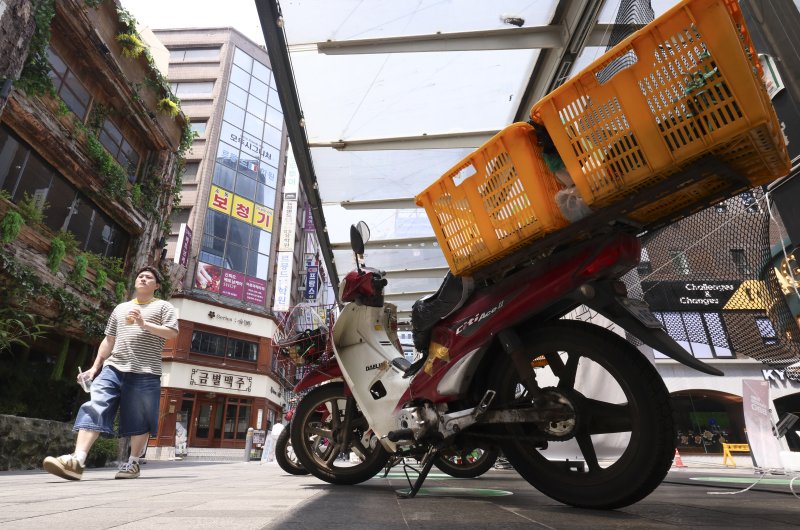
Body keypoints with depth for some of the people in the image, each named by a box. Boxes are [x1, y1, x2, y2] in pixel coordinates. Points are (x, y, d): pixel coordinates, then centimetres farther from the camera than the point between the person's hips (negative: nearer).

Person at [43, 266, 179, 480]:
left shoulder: (163, 306, 9)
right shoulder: (121, 308, 24)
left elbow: (172, 333, -5)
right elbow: (108, 340, 23)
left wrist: (144, 324, -14)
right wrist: (95, 366, 14)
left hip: (144, 372, -4)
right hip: (112, 368, 4)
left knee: (139, 420, 1)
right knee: (94, 408, -13)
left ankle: (133, 463, 12)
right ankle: (77, 461, -19)